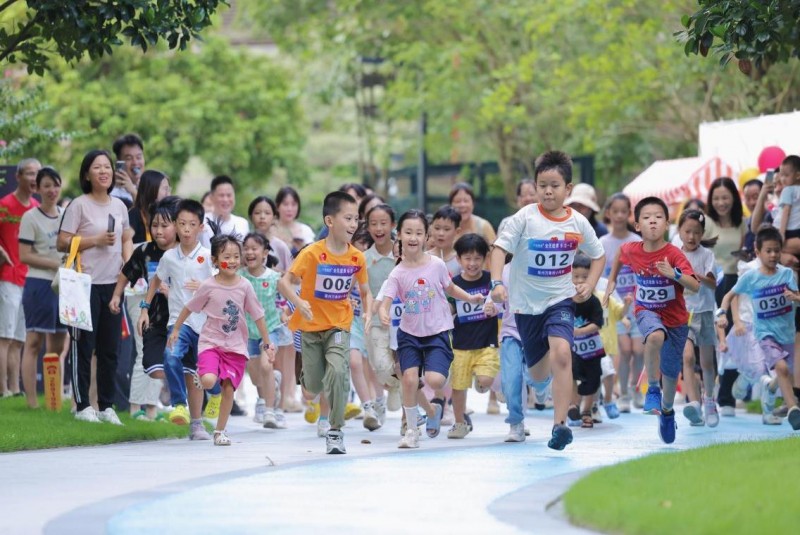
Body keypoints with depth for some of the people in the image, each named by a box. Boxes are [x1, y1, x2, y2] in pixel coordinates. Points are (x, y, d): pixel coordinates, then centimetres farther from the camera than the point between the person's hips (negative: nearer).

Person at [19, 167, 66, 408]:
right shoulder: (31, 218, -4)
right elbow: (25, 256, -9)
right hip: (39, 284, -6)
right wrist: (56, 264, -16)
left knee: (58, 343, 8)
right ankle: (32, 401, -9)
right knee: (34, 342, -7)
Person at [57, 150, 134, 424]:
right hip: (86, 284, -6)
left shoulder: (119, 206, 12)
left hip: (113, 283, 6)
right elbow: (62, 243, -9)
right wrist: (95, 240, -16)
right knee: (84, 347, -2)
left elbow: (127, 239, 23)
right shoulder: (79, 206, -6)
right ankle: (82, 406, 4)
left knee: (110, 348, 9)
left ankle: (106, 406, 17)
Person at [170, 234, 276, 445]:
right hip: (211, 342, -2)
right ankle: (201, 376, 16)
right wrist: (176, 330, 12)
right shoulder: (208, 286, -9)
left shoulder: (245, 286, -5)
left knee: (228, 388, -1)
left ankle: (220, 431, 14)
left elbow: (258, 316, 2)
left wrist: (267, 344, 5)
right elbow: (189, 308, 6)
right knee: (209, 381, -22)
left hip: (236, 346, 2)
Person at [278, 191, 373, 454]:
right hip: (311, 326, -1)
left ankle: (336, 431, -12)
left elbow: (365, 291, 9)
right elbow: (284, 282, -17)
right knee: (312, 390, 4)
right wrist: (299, 302, -35)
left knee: (338, 371, -25)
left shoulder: (357, 257, -4)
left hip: (339, 326, 1)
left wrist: (368, 312, -10)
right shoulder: (312, 253, -15)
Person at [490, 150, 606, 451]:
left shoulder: (578, 223, -5)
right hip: (526, 302, 0)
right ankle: (540, 380, 53)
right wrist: (497, 282, -30)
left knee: (561, 354, -26)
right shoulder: (526, 218, -11)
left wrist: (589, 285, -4)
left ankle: (560, 424, -26)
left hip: (560, 299, 0)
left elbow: (598, 256, 11)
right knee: (538, 372, 12)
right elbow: (500, 248, -15)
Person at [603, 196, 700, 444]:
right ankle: (652, 390, -18)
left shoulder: (674, 254, -23)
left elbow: (695, 286, -30)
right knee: (655, 336, -36)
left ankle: (667, 410, 42)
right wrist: (612, 281, 13)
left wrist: (674, 274, -46)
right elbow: (620, 252, 13)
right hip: (647, 312, 0)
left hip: (675, 318, 0)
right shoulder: (632, 251, -13)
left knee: (671, 372, 11)